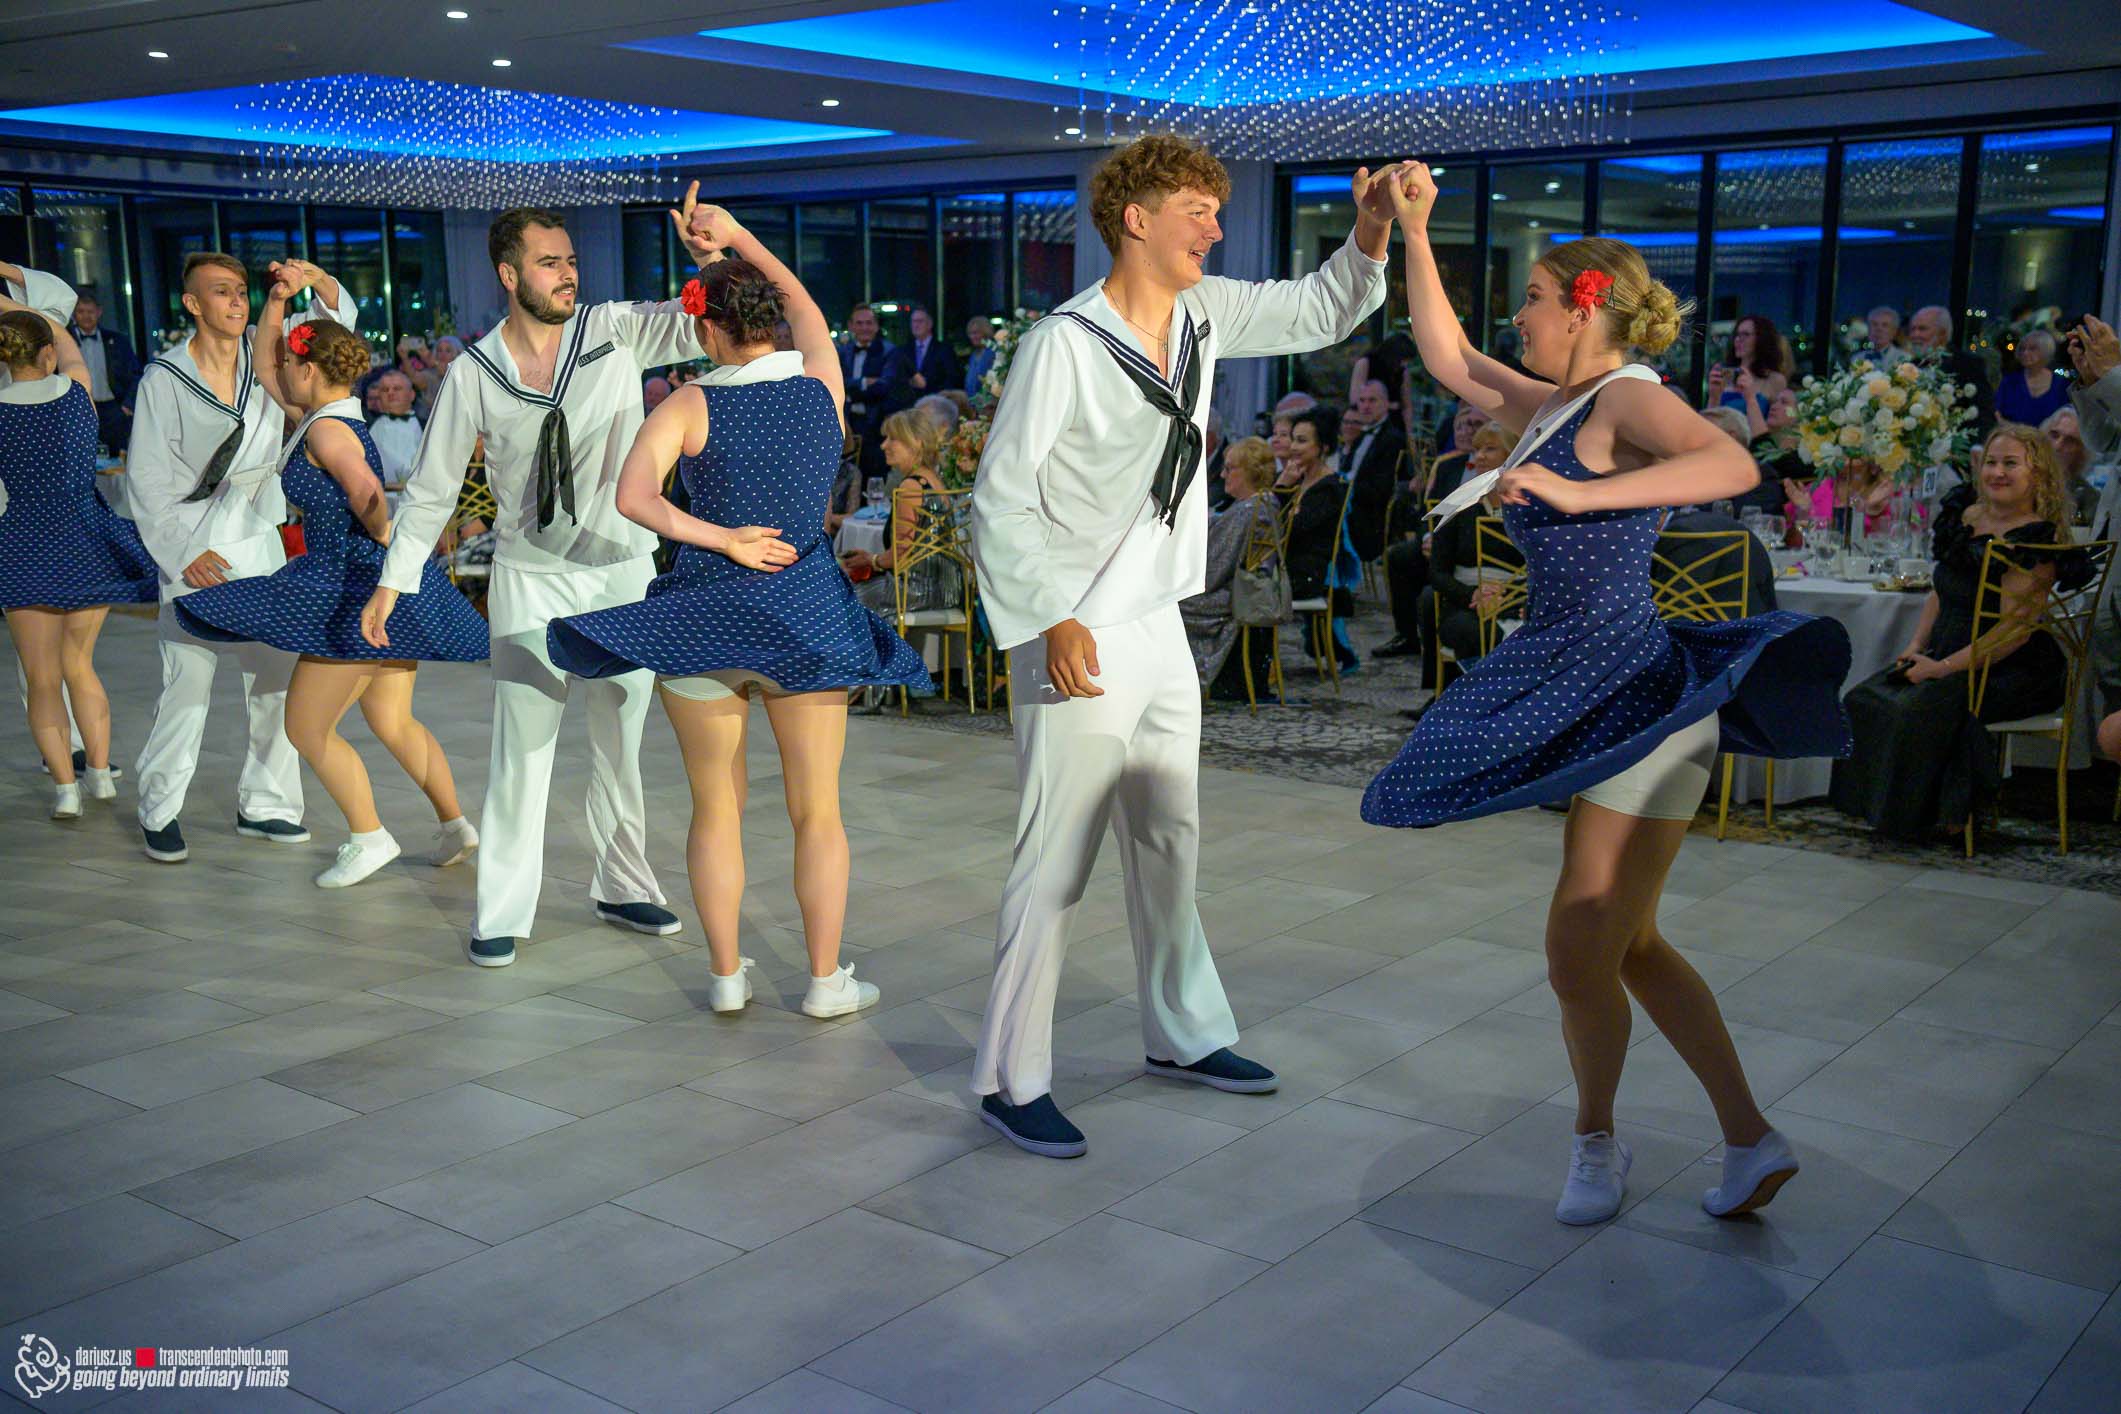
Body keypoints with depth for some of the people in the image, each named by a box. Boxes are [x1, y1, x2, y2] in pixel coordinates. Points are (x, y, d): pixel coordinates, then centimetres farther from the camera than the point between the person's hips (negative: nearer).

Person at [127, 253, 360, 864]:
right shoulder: (164, 378, -6)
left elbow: (338, 321, 9)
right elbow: (147, 479, -5)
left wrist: (317, 281, -13)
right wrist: (184, 552, -13)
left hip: (260, 544, 4)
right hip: (194, 552, -4)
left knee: (279, 678, 6)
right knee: (187, 683, -7)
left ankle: (263, 803, 20)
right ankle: (160, 811, 9)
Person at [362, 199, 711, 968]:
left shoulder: (617, 331, -3)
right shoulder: (474, 374, -4)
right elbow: (431, 487, 4)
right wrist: (392, 582, 3)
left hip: (625, 572, 2)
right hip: (532, 580, -2)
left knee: (625, 740, 11)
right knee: (522, 747, -2)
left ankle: (622, 887, 26)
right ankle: (501, 913, 9)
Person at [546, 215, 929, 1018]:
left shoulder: (691, 405, -7)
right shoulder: (822, 383, 0)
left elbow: (633, 498, -20)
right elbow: (801, 300, 19)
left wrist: (722, 541, -13)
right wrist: (737, 239, 21)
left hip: (703, 614, -1)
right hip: (807, 613, 1)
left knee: (716, 808, 13)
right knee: (817, 811, 9)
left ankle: (727, 976, 19)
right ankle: (826, 982, 15)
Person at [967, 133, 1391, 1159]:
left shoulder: (1205, 315, 6)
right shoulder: (1065, 343, -16)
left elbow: (1319, 312, 20)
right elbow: (1000, 500, -16)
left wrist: (1370, 235, 1)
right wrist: (1054, 619, -23)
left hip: (1160, 626, 8)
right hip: (1078, 642, -8)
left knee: (1170, 844, 18)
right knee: (1055, 863, -5)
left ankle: (1183, 1034, 34)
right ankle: (1010, 1080, 7)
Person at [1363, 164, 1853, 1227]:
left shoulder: (1629, 398, -11)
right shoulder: (1555, 408, 15)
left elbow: (1734, 465, -30)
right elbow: (1448, 359, 27)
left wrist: (1578, 492, -35)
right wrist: (1412, 233, 24)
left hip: (1638, 701, -10)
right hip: (1583, 701, 10)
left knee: (1583, 953, -1)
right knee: (1625, 946, 13)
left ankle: (1597, 1139, 23)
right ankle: (1751, 1139, 21)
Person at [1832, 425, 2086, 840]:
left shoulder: (2036, 541, -15)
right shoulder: (1964, 515, 9)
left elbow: (2016, 629, -20)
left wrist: (1942, 668, -20)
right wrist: (1916, 646, 5)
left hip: (2015, 674, -8)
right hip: (1946, 658, 8)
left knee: (1922, 708, -29)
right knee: (1865, 699, -12)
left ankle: (1941, 815, -10)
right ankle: (1882, 806, -2)